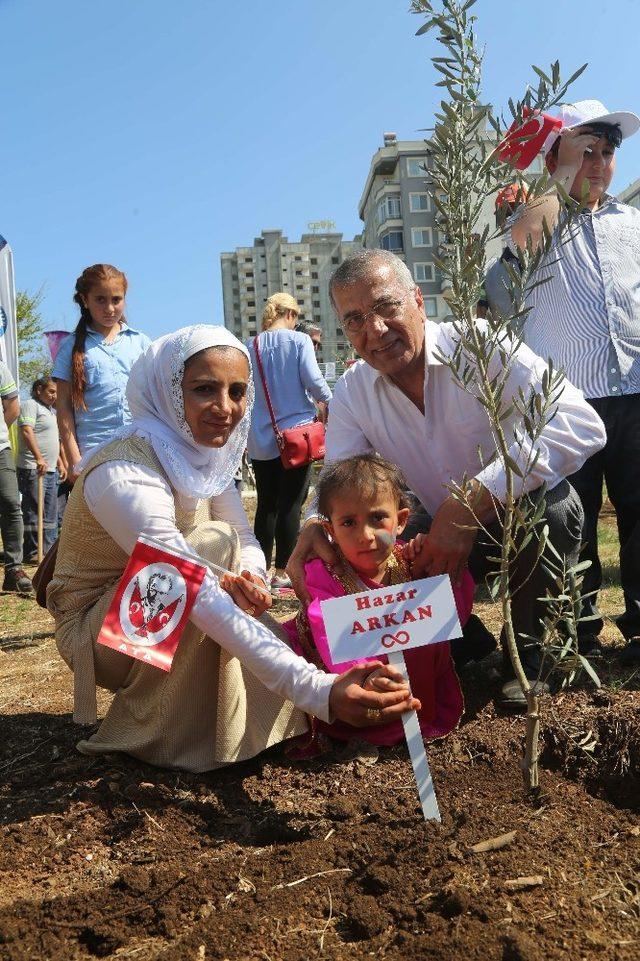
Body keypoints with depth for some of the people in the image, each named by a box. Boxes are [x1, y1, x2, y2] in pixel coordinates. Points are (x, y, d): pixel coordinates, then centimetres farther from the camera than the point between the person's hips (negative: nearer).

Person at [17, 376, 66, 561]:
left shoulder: (50, 411, 23)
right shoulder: (30, 405, -5)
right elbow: (27, 432, -20)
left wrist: (60, 463, 25)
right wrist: (39, 458, -28)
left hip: (50, 469, 9)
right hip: (33, 469, -9)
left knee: (51, 514, 10)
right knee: (33, 512, -6)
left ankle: (49, 549, 16)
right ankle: (32, 552, -2)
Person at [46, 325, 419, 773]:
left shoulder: (202, 450, -4)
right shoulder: (125, 474, -30)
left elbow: (248, 541, -3)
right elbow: (201, 599, -39)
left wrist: (250, 579, -30)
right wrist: (317, 689, -47)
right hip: (92, 630, -7)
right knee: (213, 542, -26)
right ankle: (147, 731, -14)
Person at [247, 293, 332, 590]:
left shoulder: (250, 347, 6)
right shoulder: (299, 341, -5)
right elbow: (313, 380, -11)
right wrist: (328, 403, 7)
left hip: (261, 439, 4)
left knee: (266, 504, 12)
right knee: (290, 504, 1)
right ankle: (281, 573, 4)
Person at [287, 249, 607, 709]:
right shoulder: (352, 393, -4)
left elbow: (582, 424, -32)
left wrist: (472, 501, -42)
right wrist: (315, 526, -33)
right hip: (448, 533, 4)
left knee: (548, 503, -36)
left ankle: (524, 653, -8)